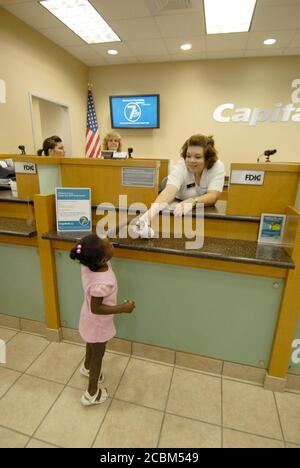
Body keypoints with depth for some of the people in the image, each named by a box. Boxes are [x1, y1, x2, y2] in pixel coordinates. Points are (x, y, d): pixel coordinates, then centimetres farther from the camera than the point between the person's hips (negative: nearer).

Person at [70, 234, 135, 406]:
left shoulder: (89, 263, -21)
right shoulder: (102, 283, -41)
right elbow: (96, 309, -29)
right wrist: (123, 308, -24)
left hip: (90, 320, 7)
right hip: (98, 323, -7)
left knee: (92, 346, 34)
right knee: (98, 355, 18)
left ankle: (87, 368, 63)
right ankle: (92, 394, 42)